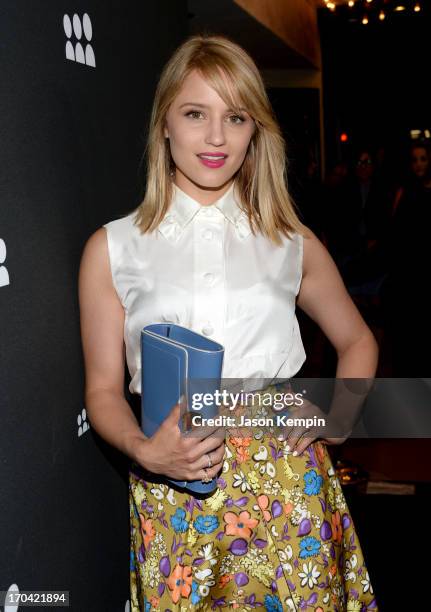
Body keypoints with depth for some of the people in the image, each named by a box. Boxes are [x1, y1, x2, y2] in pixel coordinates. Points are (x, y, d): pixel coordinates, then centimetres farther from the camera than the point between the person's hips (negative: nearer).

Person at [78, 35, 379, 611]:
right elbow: (103, 389, 2)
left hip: (287, 489, 1)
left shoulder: (293, 243, 3)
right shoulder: (112, 249, -1)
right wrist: (144, 450, -17)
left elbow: (357, 341, 16)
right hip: (172, 495, -1)